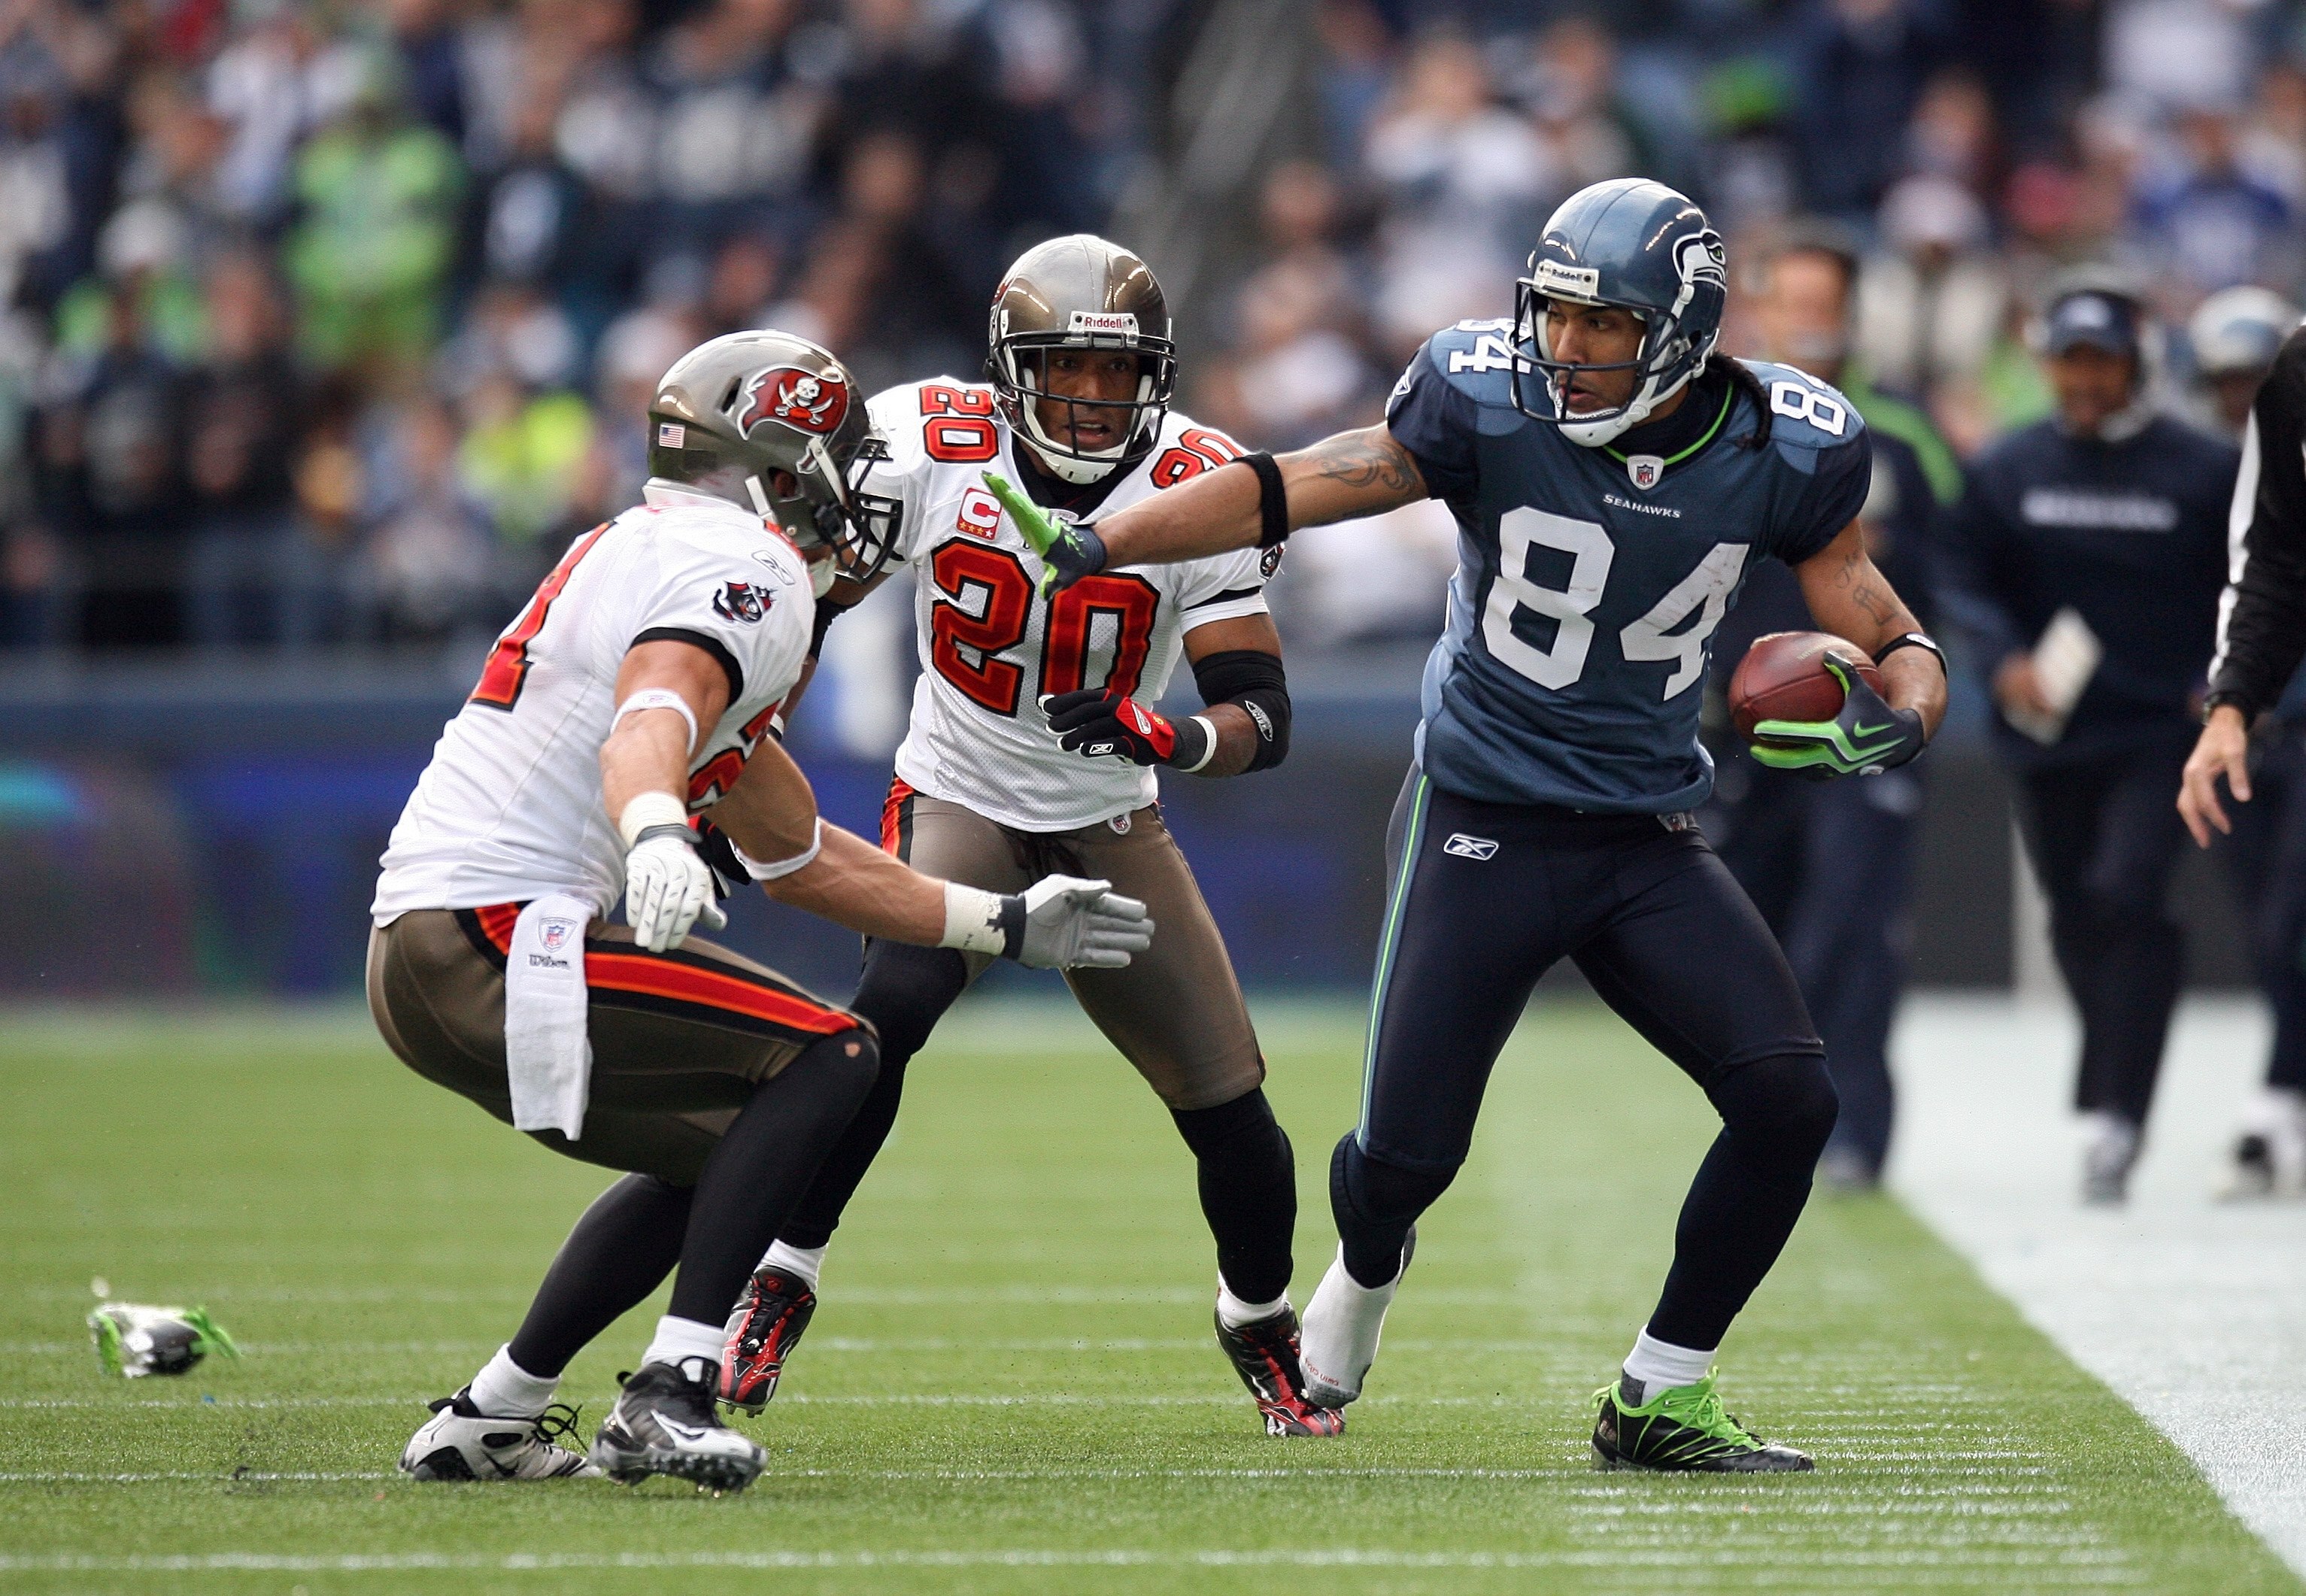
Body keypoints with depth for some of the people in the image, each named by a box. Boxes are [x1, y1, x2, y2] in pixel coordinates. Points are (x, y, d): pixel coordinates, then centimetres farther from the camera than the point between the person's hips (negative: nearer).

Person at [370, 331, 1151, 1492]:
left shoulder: (654, 557, 25)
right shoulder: (746, 576, -6)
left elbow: (797, 857, 31)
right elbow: (648, 730, -30)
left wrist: (1005, 926, 35)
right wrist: (656, 834, -52)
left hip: (412, 955, 10)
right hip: (493, 943, -10)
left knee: (719, 1150, 23)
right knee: (827, 1059, -11)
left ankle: (486, 1422, 23)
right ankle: (668, 1397, -18)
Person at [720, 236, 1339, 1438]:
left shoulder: (1195, 485, -16)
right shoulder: (932, 446, -16)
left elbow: (1263, 716, -20)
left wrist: (1176, 739, -41)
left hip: (1112, 826, 2)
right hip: (957, 799, -1)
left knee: (1231, 1109, -2)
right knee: (888, 1012, -31)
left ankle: (1262, 1329, 28)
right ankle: (775, 1290, -18)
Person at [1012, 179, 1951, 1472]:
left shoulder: (1781, 452, -8)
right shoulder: (1491, 405, -15)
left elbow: (1886, 635, -2)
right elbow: (1287, 492, -14)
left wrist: (1899, 716, -25)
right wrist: (1096, 542, -25)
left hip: (1650, 842, 2)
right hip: (1484, 830, -2)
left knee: (1789, 1100, -14)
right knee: (1410, 1156, -4)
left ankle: (1662, 1400, 3)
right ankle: (1368, 1268, 36)